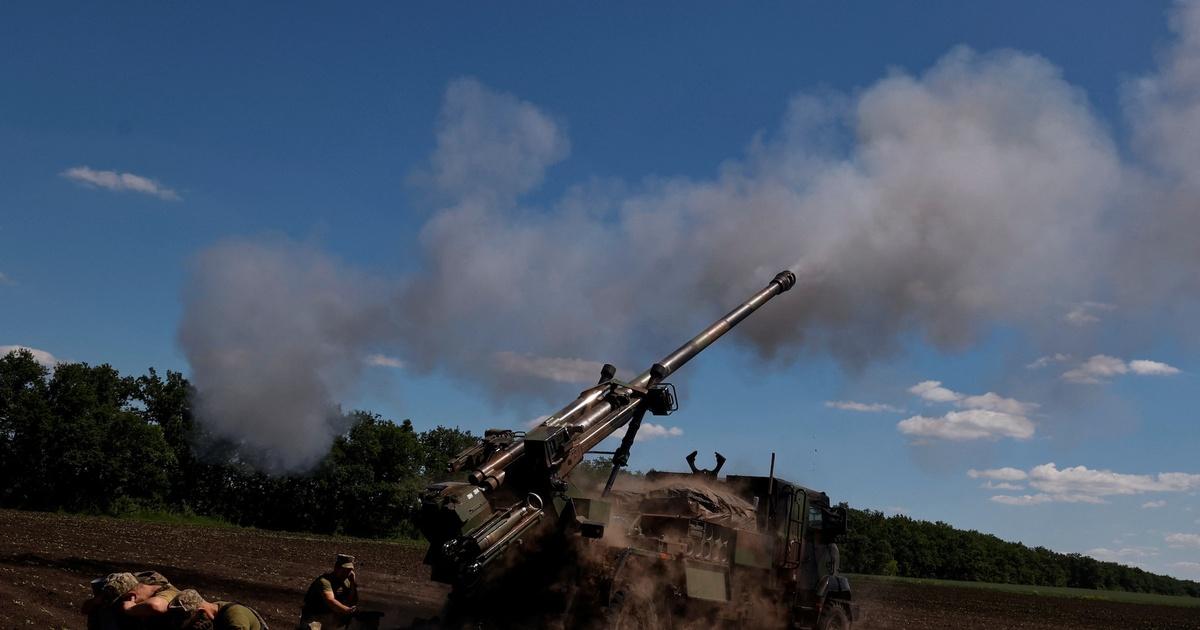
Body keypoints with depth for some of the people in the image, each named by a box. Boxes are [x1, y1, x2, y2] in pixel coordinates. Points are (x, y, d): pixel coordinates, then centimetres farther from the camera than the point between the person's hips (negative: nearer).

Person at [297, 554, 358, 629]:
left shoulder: (345, 582, 3)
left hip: (332, 616, 8)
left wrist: (353, 583, -10)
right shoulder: (324, 581, -19)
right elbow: (331, 601, -32)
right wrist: (348, 610, -43)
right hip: (314, 617, -8)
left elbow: (353, 602, -1)